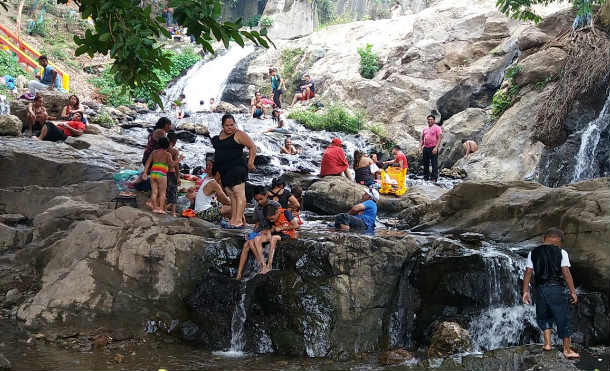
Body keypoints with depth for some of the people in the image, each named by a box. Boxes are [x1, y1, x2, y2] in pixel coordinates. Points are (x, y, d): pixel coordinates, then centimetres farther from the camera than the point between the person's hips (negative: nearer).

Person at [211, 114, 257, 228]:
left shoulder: (239, 134, -5)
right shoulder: (220, 135, 16)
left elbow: (252, 147, -7)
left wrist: (250, 162, -11)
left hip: (237, 168, -8)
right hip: (224, 170, 8)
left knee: (239, 194, -12)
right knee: (231, 195, 8)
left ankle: (238, 220, -19)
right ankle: (233, 220, 9)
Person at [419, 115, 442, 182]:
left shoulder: (437, 128, 0)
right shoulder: (425, 129, 18)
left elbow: (439, 138, -8)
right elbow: (422, 139, 21)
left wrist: (436, 147, -17)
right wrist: (420, 147, 7)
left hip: (433, 148, -6)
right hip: (425, 148, 6)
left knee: (434, 164, -7)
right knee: (425, 164, 9)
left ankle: (434, 178, -8)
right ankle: (426, 177, 16)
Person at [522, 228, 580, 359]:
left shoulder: (533, 253, 6)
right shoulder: (561, 253, -1)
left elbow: (528, 273, 1)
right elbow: (566, 273, -8)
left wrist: (525, 291, 4)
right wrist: (573, 291, -3)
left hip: (539, 288, 3)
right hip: (556, 289, -3)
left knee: (544, 317, 20)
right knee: (563, 319, 7)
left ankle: (547, 343, 12)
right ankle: (567, 349, 13)